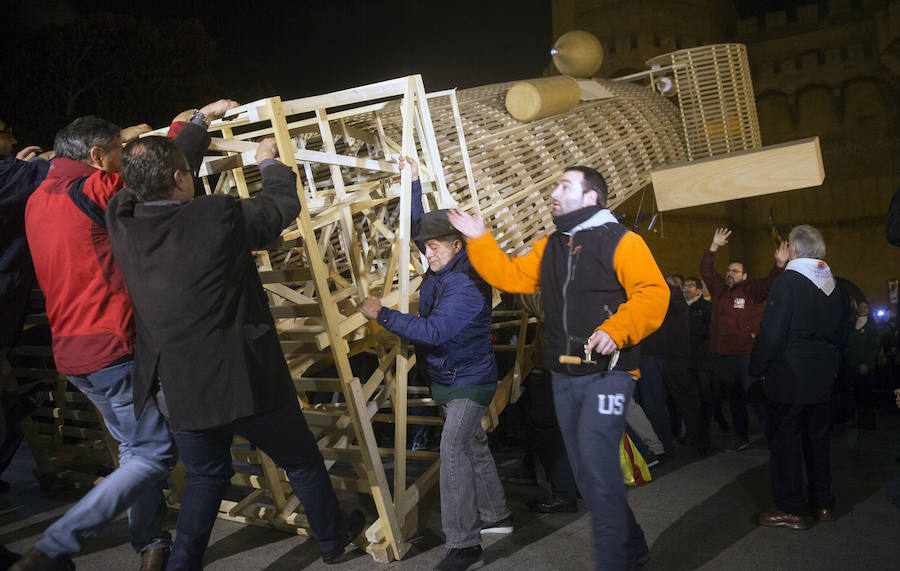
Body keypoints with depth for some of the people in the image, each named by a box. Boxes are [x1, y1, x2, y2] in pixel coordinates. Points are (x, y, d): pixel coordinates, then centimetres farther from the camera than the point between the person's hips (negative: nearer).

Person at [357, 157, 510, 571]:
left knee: (453, 449, -18)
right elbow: (417, 228, 17)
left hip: (470, 381, -10)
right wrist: (413, 181, 14)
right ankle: (495, 515, 34)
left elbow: (433, 331, -33)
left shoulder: (467, 285, -26)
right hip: (446, 379, 10)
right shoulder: (441, 268, 2)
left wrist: (383, 315, -29)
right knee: (473, 447, 19)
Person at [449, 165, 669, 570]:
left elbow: (653, 295, -15)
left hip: (606, 373, -7)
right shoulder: (549, 247, 16)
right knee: (585, 472, 13)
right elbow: (510, 276, 13)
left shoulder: (621, 241, -6)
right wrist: (478, 240, 7)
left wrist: (616, 329, -28)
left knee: (597, 466, -15)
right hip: (564, 376, 7)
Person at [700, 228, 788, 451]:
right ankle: (741, 438, 23)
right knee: (734, 398, 14)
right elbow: (706, 270, 9)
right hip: (722, 354, 6)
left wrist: (780, 265, -30)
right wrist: (714, 247, -2)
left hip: (745, 353, -6)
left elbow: (770, 282, -13)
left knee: (754, 394, -11)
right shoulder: (719, 289, 14)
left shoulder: (751, 290, 1)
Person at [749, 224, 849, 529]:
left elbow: (771, 333, -17)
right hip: (823, 378, 7)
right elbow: (841, 334, 14)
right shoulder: (835, 287, 7)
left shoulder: (787, 282, -15)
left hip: (789, 378, -7)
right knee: (817, 438, 16)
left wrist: (758, 368, -7)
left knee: (786, 439, 1)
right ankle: (823, 503, 24)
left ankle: (791, 509, 6)